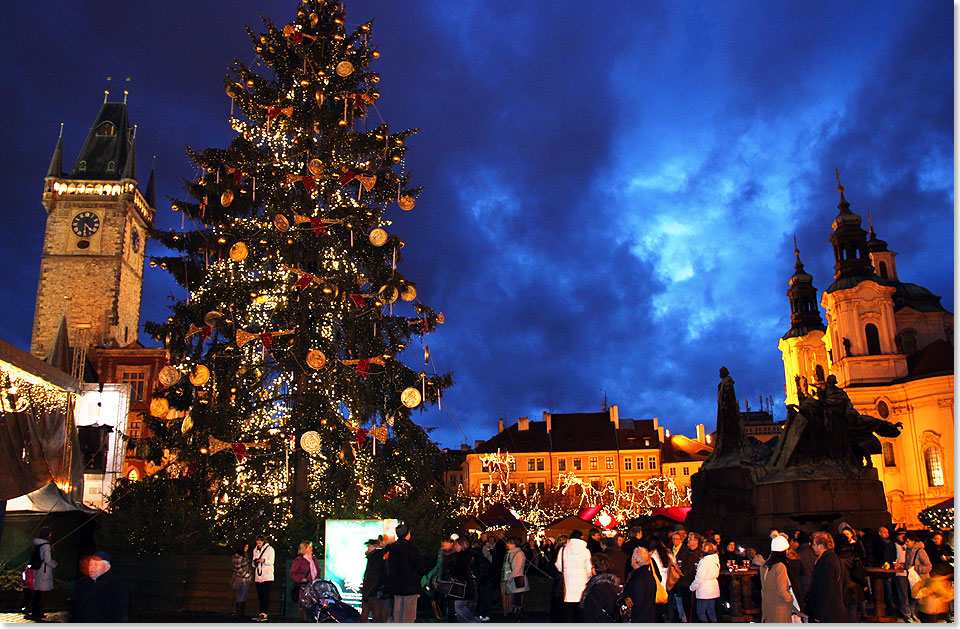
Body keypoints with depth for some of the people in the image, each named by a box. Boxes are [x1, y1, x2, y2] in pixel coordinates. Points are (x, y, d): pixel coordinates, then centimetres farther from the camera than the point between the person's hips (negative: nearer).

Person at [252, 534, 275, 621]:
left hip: (267, 576, -5)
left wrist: (263, 560, -24)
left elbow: (271, 561, -6)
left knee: (265, 595, -11)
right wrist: (254, 563, -3)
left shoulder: (270, 549, 0)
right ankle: (261, 614, 8)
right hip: (258, 577, 5)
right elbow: (254, 564, 20)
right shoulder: (255, 550, 17)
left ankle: (264, 614, -14)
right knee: (260, 595, 4)